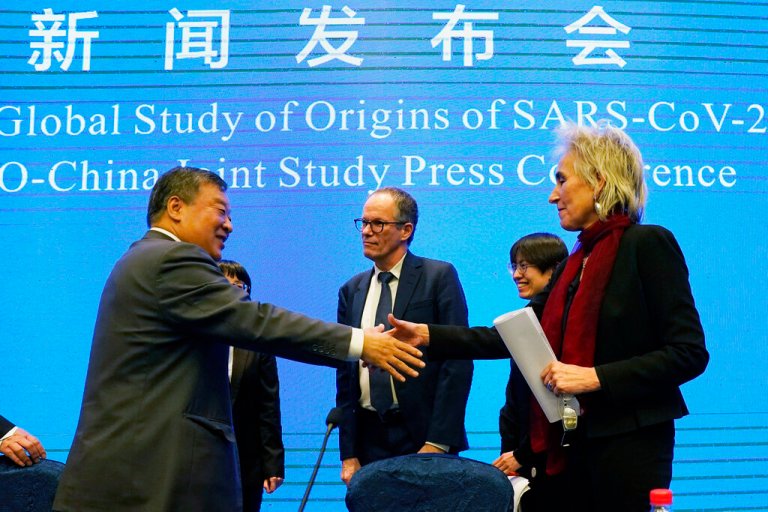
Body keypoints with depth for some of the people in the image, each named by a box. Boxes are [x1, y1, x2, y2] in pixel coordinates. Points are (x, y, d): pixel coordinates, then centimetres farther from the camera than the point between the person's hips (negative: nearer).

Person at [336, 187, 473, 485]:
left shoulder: (439, 276, -4)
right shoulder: (351, 291, 10)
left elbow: (458, 362, -9)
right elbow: (345, 375, 11)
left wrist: (438, 442, -14)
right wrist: (348, 454, 6)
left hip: (425, 438, -4)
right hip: (370, 438, 4)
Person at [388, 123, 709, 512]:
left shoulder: (647, 244, -9)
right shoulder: (576, 261, 14)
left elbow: (689, 353, -15)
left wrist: (595, 377, -20)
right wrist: (427, 335, 10)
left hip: (626, 446, -7)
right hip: (563, 448, 7)